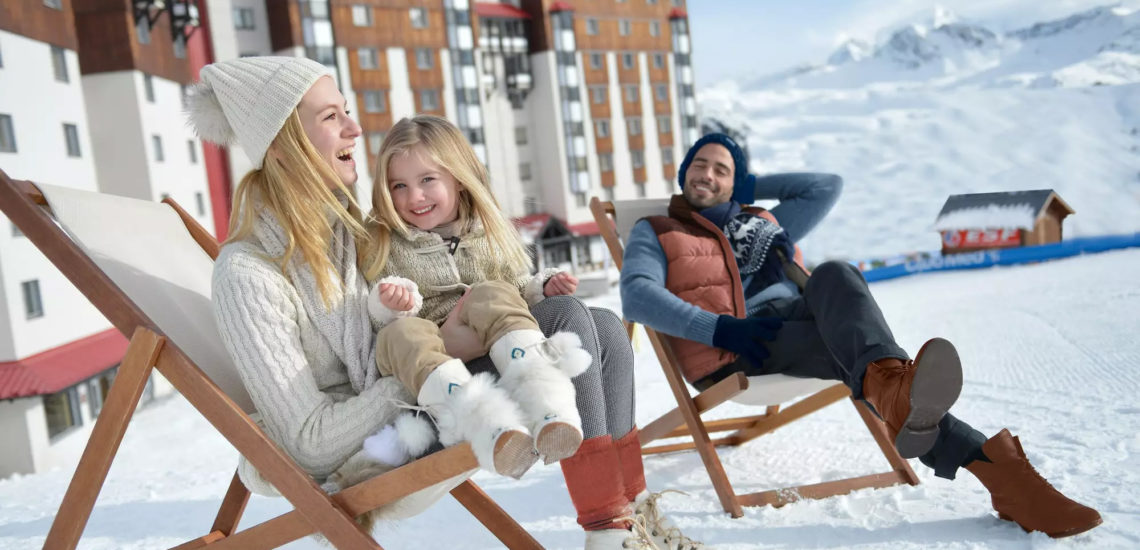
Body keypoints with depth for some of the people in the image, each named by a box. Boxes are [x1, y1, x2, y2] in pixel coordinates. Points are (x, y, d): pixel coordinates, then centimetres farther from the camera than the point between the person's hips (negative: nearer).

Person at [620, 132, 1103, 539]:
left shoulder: (763, 223, 31)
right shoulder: (655, 232, 16)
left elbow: (826, 186, 37)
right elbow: (637, 296, -4)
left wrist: (751, 185, 31)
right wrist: (718, 328, -17)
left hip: (800, 324, 5)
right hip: (735, 353, -5)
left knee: (834, 276, -29)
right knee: (858, 344, -30)